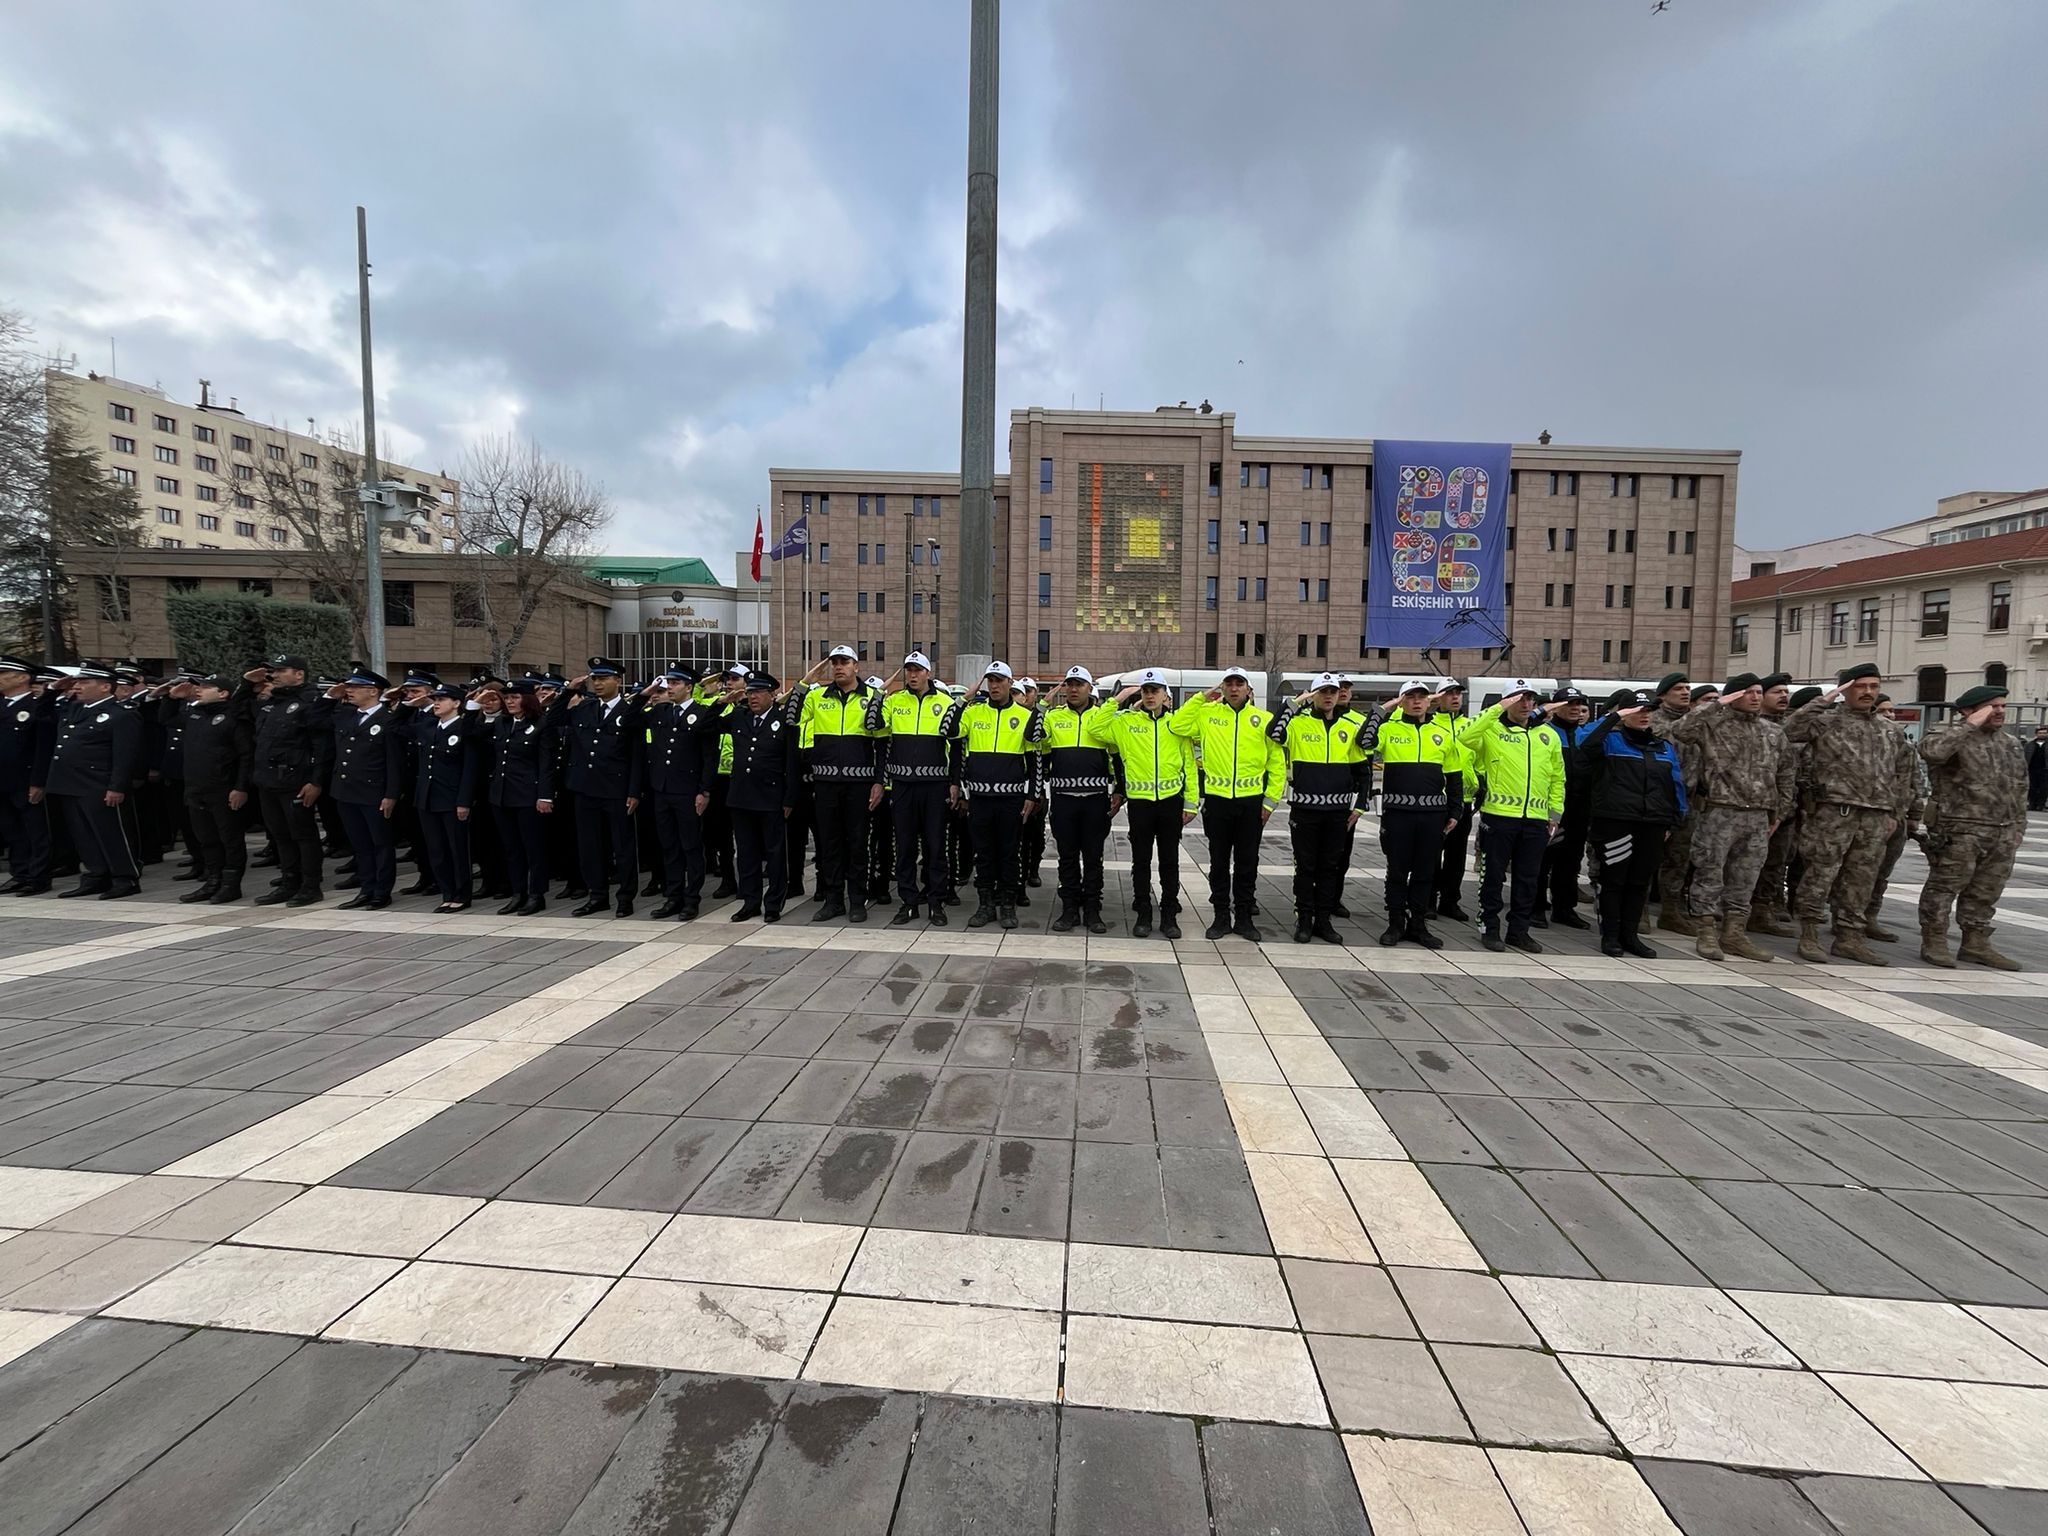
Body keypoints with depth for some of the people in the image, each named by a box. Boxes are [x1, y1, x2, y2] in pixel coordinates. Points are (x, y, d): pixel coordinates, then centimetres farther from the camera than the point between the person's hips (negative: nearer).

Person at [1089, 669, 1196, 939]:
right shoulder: (1126, 721, 4)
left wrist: (1191, 802, 2)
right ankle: (1143, 914, 18)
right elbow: (1095, 729, -8)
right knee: (1141, 860, 7)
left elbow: (1189, 765, 6)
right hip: (1139, 801, 0)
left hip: (1171, 800, 1)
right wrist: (1116, 701, -7)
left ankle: (1169, 915, 18)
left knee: (1169, 860, 8)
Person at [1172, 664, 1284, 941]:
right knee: (1219, 861, 9)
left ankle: (1244, 918, 21)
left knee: (1247, 862, 9)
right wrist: (1200, 699, -4)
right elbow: (1176, 726, -6)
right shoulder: (1207, 714, 3)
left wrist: (1271, 800, 0)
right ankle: (1221, 917, 20)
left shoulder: (1264, 719, 2)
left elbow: (1277, 763, 4)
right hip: (1216, 800, 0)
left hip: (1251, 801, 0)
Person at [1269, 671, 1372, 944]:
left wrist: (1360, 805, 6)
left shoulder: (1350, 727, 7)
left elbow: (1362, 771, 12)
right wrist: (1295, 703, -18)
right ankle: (1304, 920, 15)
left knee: (1331, 867, 10)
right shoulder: (1298, 722, -3)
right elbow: (1273, 733, -25)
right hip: (1304, 809, -3)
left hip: (1338, 811, 3)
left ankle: (1324, 920, 21)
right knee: (1305, 867, 6)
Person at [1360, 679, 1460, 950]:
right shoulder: (1389, 728, 1)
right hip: (1397, 811, -2)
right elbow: (1365, 742, -20)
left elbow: (1454, 776, 15)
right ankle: (1395, 924, 16)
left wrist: (1454, 813, 11)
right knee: (1397, 871, 6)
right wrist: (1383, 710, -14)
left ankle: (1418, 924, 21)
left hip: (1433, 813, 3)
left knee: (1425, 872, 10)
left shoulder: (1443, 732, 9)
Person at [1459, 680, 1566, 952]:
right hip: (1498, 816, -5)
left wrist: (1555, 813, 12)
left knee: (1528, 878, 11)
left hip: (1536, 820, 5)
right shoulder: (1492, 730, -1)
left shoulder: (1548, 735, 14)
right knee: (1493, 875, 4)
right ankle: (1489, 928, 16)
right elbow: (1467, 736, -23)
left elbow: (1557, 778, 17)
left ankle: (1518, 931, 22)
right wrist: (1498, 708, -20)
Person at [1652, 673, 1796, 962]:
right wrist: (1716, 705, -17)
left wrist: (1780, 812, 19)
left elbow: (1786, 773, 23)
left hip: (1759, 817, 6)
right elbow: (1677, 730, -22)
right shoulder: (1712, 723, -2)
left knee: (1744, 880, 10)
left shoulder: (1773, 732, 16)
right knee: (1710, 875, -2)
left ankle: (1734, 934, 19)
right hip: (1719, 813, -6)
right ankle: (1707, 934, 4)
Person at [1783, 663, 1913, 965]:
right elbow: (1792, 728, -20)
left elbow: (1901, 774, 23)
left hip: (1876, 817, 6)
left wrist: (1896, 813, 16)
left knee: (1860, 879, 10)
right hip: (1835, 812, -6)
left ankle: (1848, 938, 18)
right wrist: (1825, 699, -14)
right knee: (1821, 874, -5)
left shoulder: (1886, 730, 20)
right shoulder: (1828, 720, 1)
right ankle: (1809, 936, 2)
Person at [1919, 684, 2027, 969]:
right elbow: (1930, 750, -32)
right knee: (1943, 887, -2)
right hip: (1960, 831, -7)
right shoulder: (1951, 736, -6)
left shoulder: (2012, 743, 17)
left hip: (2002, 835, 7)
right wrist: (1971, 724, -21)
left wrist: (2017, 827, 15)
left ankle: (1975, 944, 21)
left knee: (1985, 893, 12)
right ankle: (1934, 942, 3)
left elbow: (2020, 789, 22)